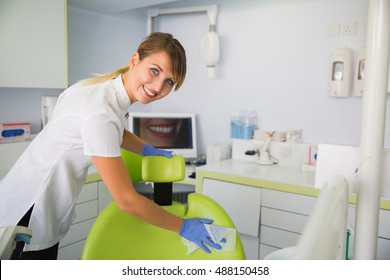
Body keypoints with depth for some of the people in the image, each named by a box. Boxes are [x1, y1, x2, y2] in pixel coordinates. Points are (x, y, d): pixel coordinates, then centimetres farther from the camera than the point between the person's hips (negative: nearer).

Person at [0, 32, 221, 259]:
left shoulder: (109, 87, -4)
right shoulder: (99, 112, -32)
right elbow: (127, 201, -27)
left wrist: (147, 149, 6)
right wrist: (184, 227, -15)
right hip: (25, 218, -9)